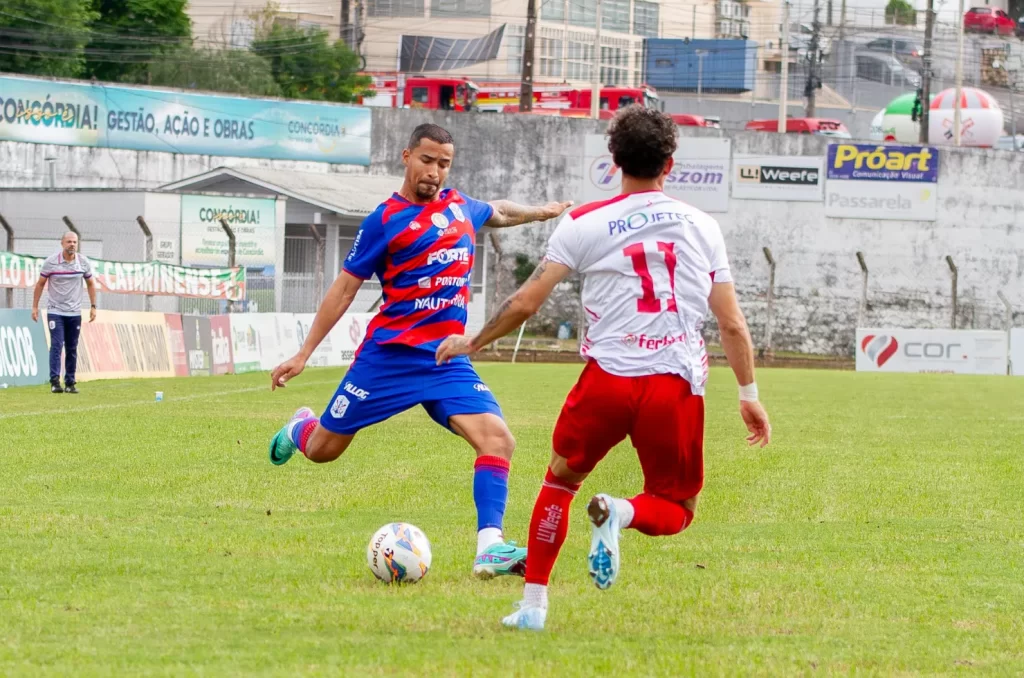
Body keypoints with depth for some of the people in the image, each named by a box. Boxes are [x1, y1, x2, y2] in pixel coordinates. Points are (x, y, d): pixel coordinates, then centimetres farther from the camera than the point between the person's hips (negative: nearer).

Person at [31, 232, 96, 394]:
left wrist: (93, 306, 8)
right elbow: (40, 284, 2)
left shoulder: (84, 263, 1)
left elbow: (90, 284, 13)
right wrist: (35, 306, 0)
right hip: (55, 311, -3)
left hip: (74, 312, 3)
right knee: (57, 345, -14)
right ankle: (55, 382, -18)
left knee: (72, 349, 5)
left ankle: (70, 383, 11)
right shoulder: (51, 262, -7)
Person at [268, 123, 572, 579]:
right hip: (389, 353, -3)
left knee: (497, 439, -19)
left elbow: (496, 213, 37)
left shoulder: (460, 206, 10)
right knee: (321, 450, 7)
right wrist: (303, 354, 1)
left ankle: (490, 547, -23)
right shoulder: (387, 219, -5)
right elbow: (345, 288, 1)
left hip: (447, 359, 4)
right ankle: (300, 428, 45)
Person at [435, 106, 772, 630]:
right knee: (676, 510, 16)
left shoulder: (584, 224, 2)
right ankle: (620, 514, -19)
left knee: (561, 479, 24)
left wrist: (471, 344, 17)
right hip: (677, 386, 0)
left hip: (607, 377, 0)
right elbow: (732, 323, 7)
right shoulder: (701, 227, 8)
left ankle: (533, 605, 18)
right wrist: (749, 393, 17)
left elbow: (525, 302, 2)